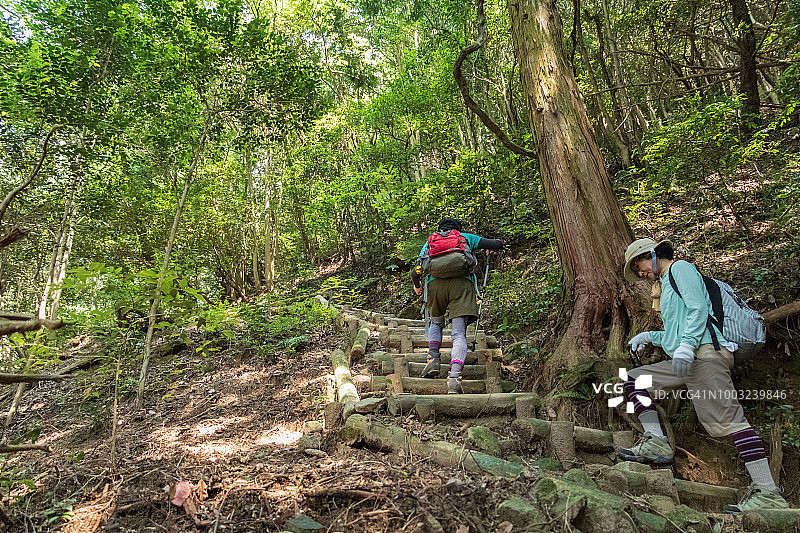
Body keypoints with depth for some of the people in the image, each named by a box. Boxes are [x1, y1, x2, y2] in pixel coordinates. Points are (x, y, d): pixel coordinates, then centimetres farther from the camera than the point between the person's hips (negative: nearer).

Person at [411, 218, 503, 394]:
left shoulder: (431, 241, 30)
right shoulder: (465, 237, 27)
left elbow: (416, 272, 22)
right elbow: (497, 243, 23)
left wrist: (417, 286, 43)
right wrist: (493, 249, 47)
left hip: (435, 283, 2)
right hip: (462, 282, -1)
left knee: (436, 323, 26)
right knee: (459, 333, -5)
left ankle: (433, 359, 5)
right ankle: (454, 376, -22)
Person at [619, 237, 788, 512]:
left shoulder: (680, 268, 5)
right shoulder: (667, 285, 32)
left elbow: (698, 308, -12)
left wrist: (686, 345, -23)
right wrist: (649, 336, 22)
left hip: (704, 353, -10)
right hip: (687, 361, 10)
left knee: (728, 418, -15)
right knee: (632, 380, 6)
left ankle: (768, 492, -13)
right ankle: (656, 442, -3)